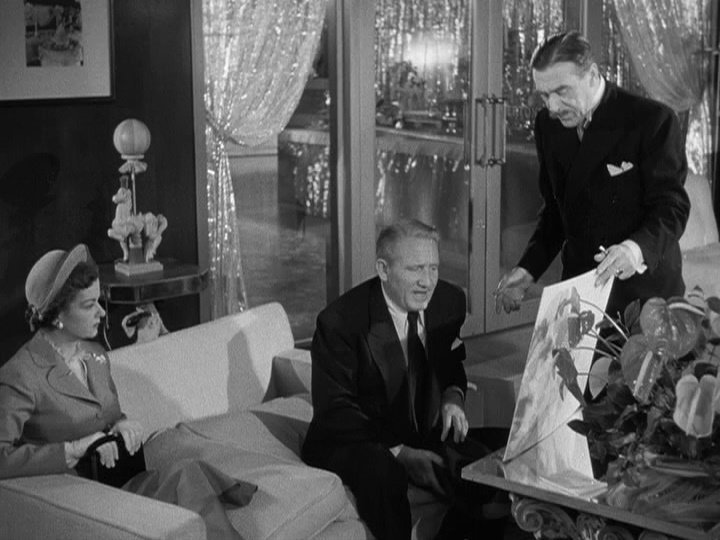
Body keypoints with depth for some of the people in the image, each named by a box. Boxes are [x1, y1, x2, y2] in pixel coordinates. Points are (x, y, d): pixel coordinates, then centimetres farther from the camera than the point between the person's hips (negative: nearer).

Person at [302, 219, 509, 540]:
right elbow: (333, 411, -17)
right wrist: (398, 452, -27)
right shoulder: (340, 321, -18)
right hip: (353, 443, -5)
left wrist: (453, 396, -8)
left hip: (425, 437, 5)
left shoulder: (449, 301, -1)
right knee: (382, 471, -37)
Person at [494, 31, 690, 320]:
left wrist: (636, 248, -37)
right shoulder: (548, 124, 3)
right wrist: (528, 269, -1)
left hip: (643, 291, -4)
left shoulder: (653, 120, -14)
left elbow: (672, 207, -17)